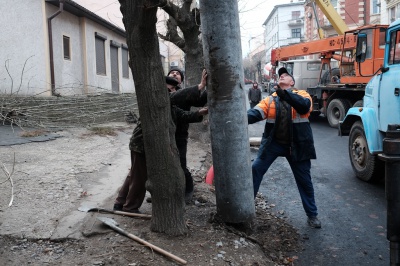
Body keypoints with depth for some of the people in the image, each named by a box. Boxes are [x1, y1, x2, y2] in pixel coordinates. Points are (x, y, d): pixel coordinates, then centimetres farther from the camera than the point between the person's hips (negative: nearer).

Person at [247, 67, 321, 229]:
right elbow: (256, 112, -12)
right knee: (256, 169, -4)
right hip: (273, 142, 2)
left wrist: (285, 94, -38)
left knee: (304, 180, 9)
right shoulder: (270, 99, 4)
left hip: (296, 145, -1)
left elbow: (305, 106, -25)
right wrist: (244, 117, -34)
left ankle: (312, 215, 27)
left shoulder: (301, 95, -1)